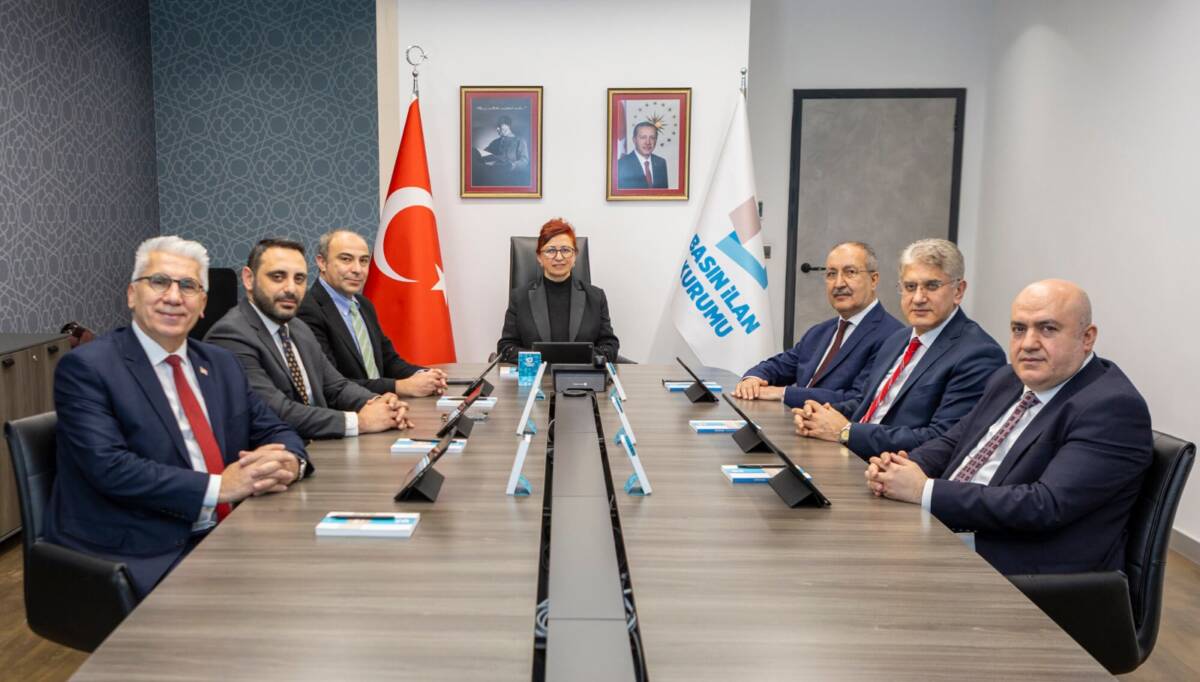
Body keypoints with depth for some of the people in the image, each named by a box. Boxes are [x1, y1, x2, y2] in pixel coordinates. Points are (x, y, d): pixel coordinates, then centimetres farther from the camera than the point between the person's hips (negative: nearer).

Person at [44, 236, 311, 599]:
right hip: (138, 558, -6)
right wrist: (219, 486, -23)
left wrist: (288, 462, -11)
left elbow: (274, 431, 13)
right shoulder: (86, 367, -5)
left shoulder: (221, 364, 13)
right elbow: (110, 467, -17)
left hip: (224, 539, 7)